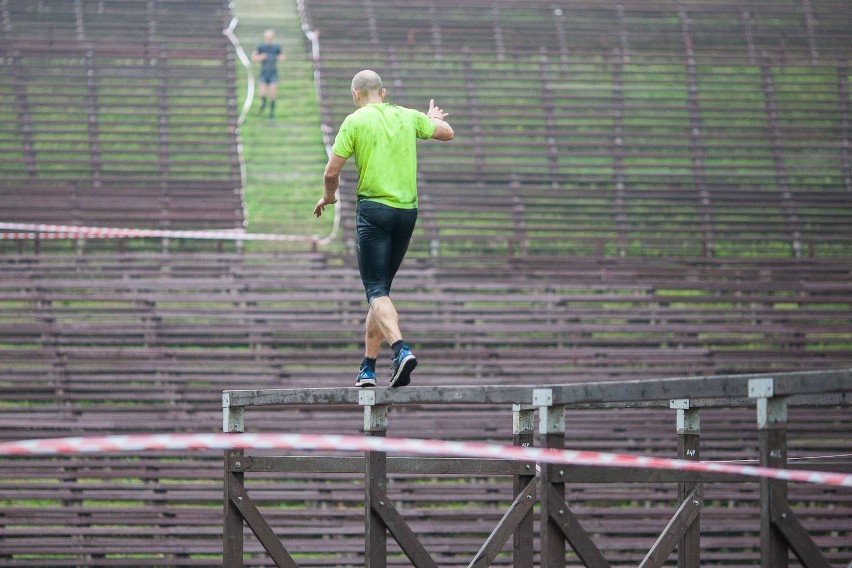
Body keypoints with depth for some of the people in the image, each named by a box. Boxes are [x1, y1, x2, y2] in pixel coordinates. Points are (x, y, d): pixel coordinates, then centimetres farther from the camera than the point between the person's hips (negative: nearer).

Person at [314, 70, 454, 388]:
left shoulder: (355, 121, -3)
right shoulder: (409, 117, 9)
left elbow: (331, 172, -4)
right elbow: (447, 133, 25)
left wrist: (329, 196, 17)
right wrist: (434, 119, 47)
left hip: (373, 209, -5)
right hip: (408, 211, 5)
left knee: (377, 291, -9)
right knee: (381, 289, 15)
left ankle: (401, 349, -33)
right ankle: (368, 367, 17)